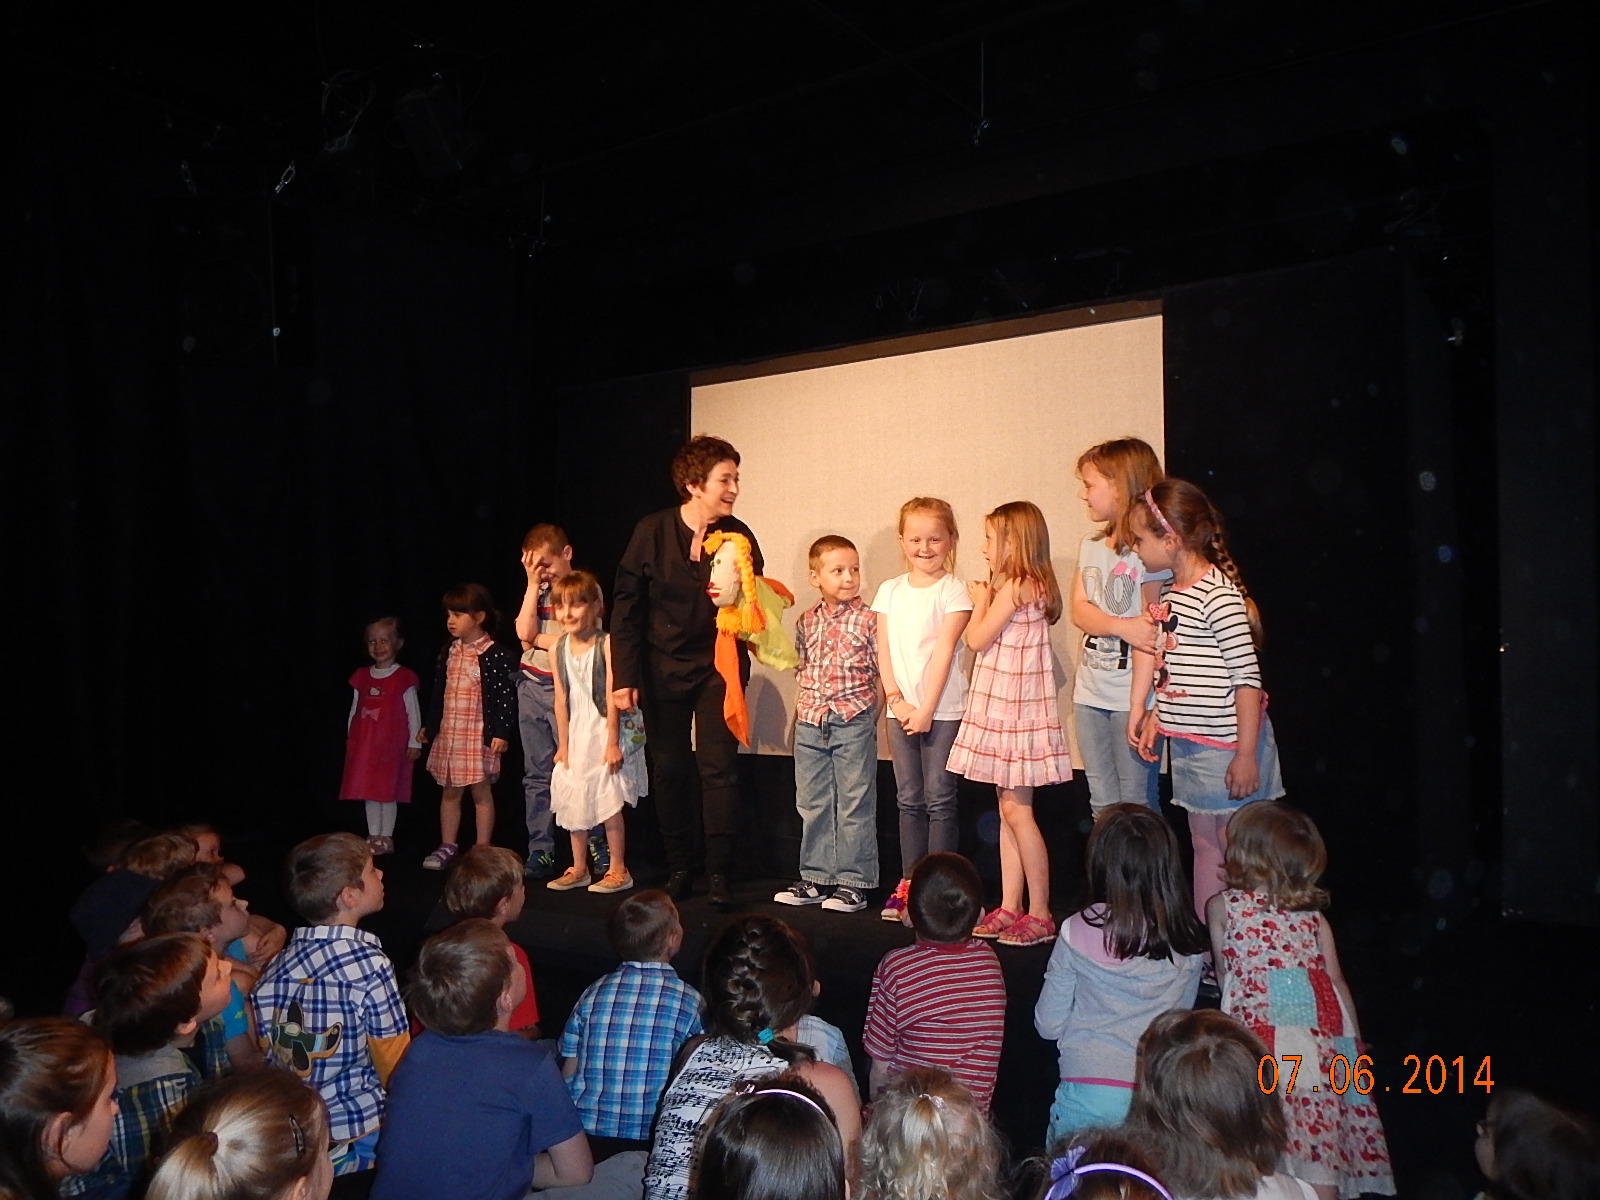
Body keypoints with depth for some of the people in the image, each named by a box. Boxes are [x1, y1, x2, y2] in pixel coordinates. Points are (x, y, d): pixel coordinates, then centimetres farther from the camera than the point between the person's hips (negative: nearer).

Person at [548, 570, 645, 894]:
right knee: (574, 803, 9)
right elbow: (561, 700, 4)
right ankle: (579, 868, 22)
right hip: (575, 735, 6)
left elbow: (611, 698, -14)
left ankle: (618, 870, 7)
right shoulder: (558, 648, 2)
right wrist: (563, 745, 4)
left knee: (609, 804, -5)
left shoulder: (606, 645, -13)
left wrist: (612, 743, -15)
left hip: (604, 733, -5)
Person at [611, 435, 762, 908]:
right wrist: (624, 676, -8)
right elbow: (626, 605, -4)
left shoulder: (737, 535, -4)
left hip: (718, 665, 0)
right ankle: (678, 868, 20)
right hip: (663, 668, 1)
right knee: (668, 770, 7)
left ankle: (719, 873, 1)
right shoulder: (653, 531, -6)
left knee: (718, 766, -7)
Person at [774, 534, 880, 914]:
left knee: (855, 804, 2)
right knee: (812, 803, 12)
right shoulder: (806, 621, 8)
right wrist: (804, 704, 8)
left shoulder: (868, 619, -5)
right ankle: (816, 878, 23)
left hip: (853, 722, -5)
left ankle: (853, 882, 11)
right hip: (810, 725, 5)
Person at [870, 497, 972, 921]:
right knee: (908, 800, 10)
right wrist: (897, 699, -6)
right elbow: (883, 651, 6)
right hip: (900, 708, 4)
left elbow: (943, 652, -10)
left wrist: (926, 709, -14)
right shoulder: (889, 591, 10)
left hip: (942, 710, -4)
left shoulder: (954, 591, -4)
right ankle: (909, 882, 18)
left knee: (939, 800, -1)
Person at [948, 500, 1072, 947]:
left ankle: (1040, 914, 2)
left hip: (1014, 709, -10)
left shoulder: (1016, 587, -15)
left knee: (1017, 810, -5)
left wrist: (980, 601, 1)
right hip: (1005, 709, 10)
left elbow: (977, 639, -13)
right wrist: (987, 600, 14)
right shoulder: (1032, 587, 15)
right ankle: (1009, 908, 17)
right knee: (1008, 809, 11)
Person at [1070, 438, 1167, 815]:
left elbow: (1150, 630, -13)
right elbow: (1079, 611, 0)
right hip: (1090, 695, 7)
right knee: (1102, 806, 14)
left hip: (1131, 696, -7)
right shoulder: (1090, 546, 10)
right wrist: (1122, 626, -20)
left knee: (1137, 806, 1)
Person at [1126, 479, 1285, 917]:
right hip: (1187, 743, 9)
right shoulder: (1170, 590, 9)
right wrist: (1153, 716, 14)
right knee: (1203, 846, 17)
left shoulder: (1218, 594, -18)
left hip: (1225, 744, -9)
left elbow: (1248, 677, -19)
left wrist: (1245, 755, -19)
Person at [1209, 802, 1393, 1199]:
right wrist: (1354, 1039, 22)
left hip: (1259, 1032, -3)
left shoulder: (1222, 906, 7)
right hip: (1320, 1036, 4)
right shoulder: (1314, 916, 14)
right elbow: (1337, 981, 13)